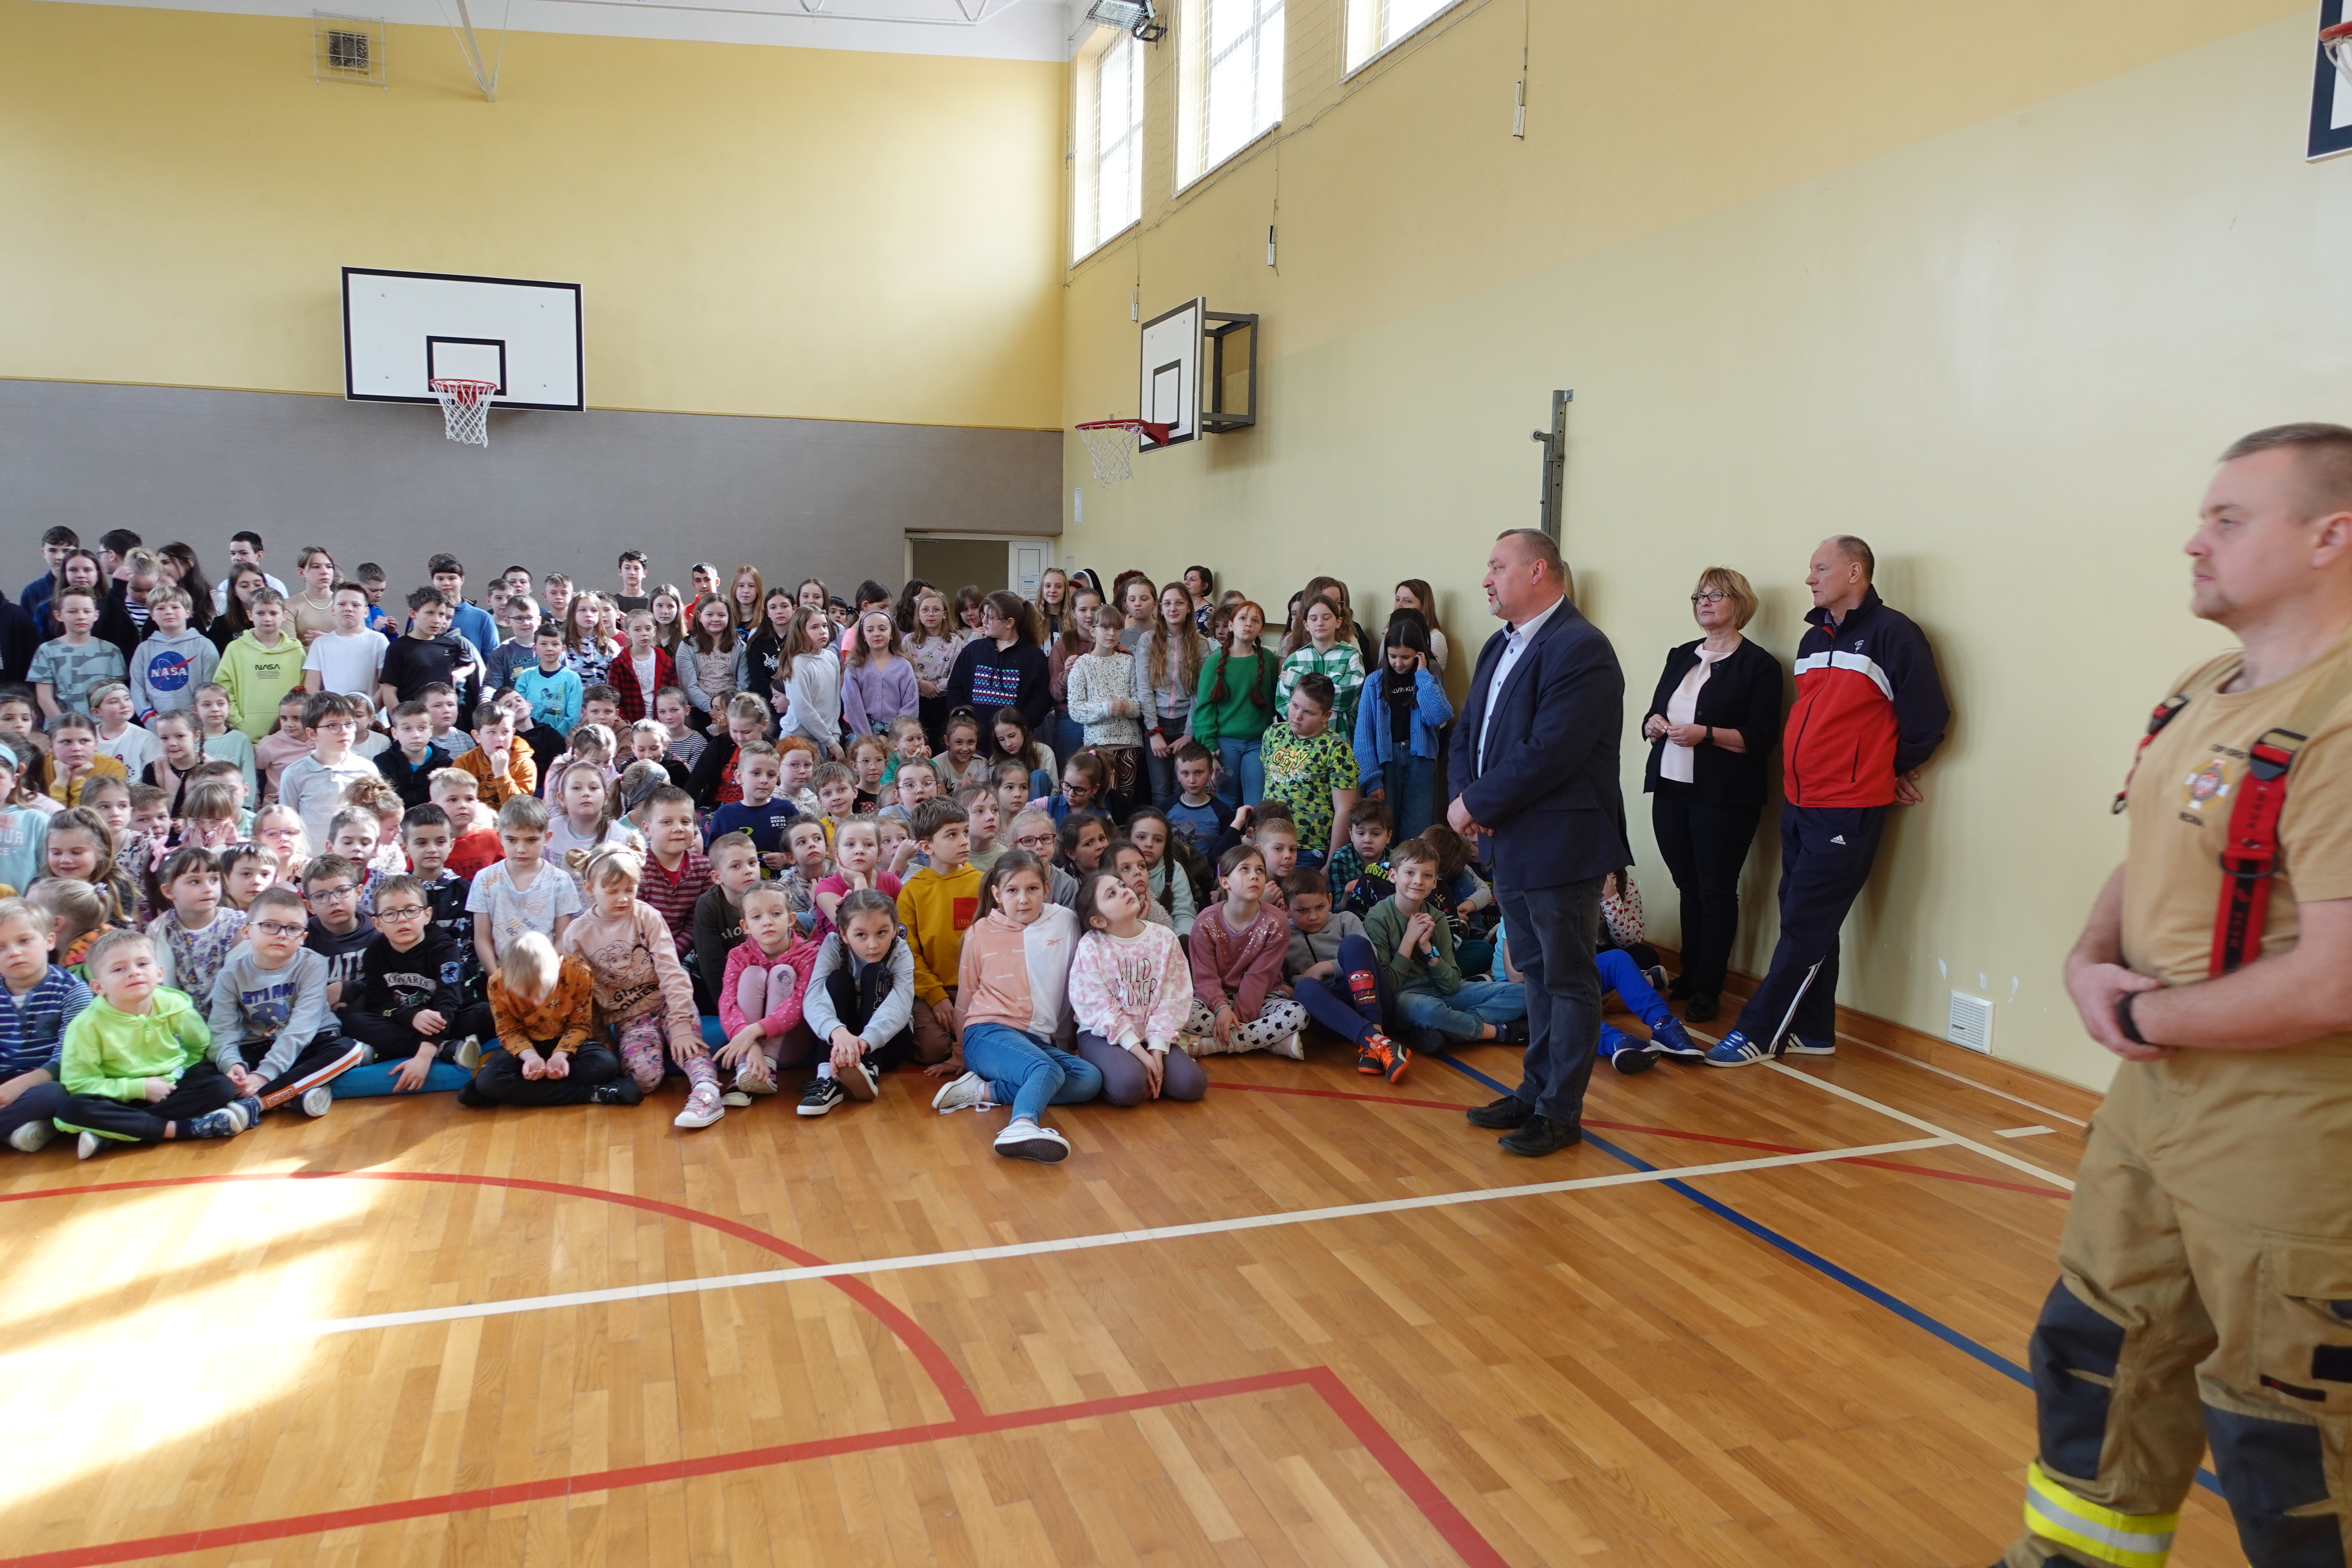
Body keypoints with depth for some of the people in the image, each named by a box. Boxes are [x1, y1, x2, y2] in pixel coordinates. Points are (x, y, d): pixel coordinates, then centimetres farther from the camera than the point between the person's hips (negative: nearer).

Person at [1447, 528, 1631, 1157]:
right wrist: (1465, 794, -5)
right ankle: (1536, 1091, 30)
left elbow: (1547, 753, -25)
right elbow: (1467, 733, 14)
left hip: (1562, 846, -9)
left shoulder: (1580, 650, -17)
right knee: (1537, 973, 18)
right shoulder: (1500, 646, 12)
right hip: (1509, 844, 9)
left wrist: (1477, 805, -17)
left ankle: (1561, 1113, 13)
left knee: (1568, 980, 3)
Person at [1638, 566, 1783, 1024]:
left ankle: (1707, 990, 7)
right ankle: (1689, 975, 22)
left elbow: (1760, 738, -11)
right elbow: (1653, 716, 16)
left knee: (1717, 891, 1)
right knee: (1689, 887, 12)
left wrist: (1705, 734, -22)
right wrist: (1654, 725, -6)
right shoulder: (1681, 656, 15)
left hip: (1724, 798, -5)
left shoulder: (1759, 665, -5)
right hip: (1671, 789, 6)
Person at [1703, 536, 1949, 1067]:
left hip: (1848, 813, -8)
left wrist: (1897, 770, 3)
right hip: (1798, 805, 8)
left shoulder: (1892, 634, -10)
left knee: (1806, 927, -3)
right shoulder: (1813, 640, 14)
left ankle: (1758, 1032, 4)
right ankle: (1812, 1033, 21)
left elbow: (1929, 717, -10)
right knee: (1805, 925, 12)